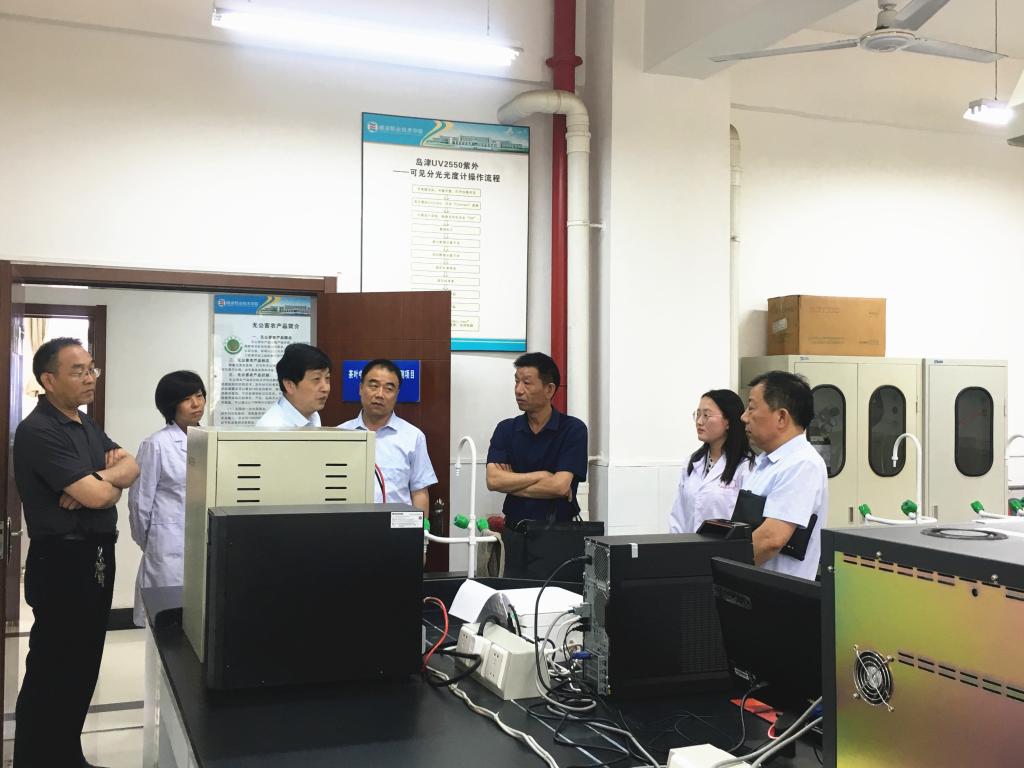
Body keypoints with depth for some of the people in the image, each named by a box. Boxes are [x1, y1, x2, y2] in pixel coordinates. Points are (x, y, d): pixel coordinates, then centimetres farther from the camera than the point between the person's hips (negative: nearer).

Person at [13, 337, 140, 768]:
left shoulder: (86, 424, 12)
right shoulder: (38, 432, -17)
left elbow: (132, 467, 8)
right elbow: (98, 496, -22)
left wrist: (99, 481, -12)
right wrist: (106, 484, 1)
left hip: (97, 557, 9)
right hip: (62, 562, -9)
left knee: (83, 667, 16)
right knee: (52, 672, 1)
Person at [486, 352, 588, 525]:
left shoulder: (574, 429, -4)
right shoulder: (506, 429, 6)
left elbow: (560, 486, -13)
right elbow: (493, 480, -6)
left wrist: (511, 482, -5)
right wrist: (541, 475, -10)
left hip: (559, 527, -2)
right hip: (515, 526, 2)